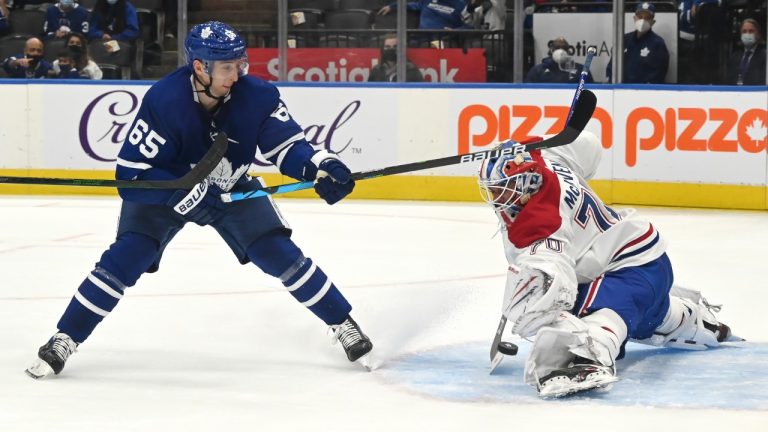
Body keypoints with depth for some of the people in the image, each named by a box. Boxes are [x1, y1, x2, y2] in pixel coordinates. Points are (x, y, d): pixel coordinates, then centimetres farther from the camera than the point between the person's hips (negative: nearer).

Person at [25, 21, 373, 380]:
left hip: (232, 189, 3)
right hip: (163, 189, -2)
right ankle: (63, 341, -7)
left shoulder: (257, 96, -25)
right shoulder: (163, 101, -33)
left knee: (281, 253, -7)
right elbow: (130, 173, -29)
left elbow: (287, 145, -16)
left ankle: (343, 324, 9)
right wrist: (184, 193, -40)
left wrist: (323, 167, -36)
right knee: (125, 258, -17)